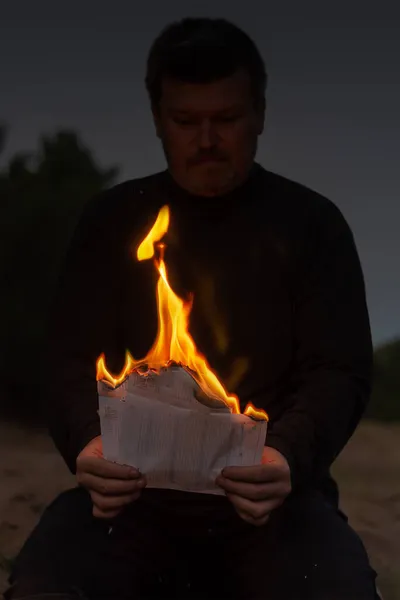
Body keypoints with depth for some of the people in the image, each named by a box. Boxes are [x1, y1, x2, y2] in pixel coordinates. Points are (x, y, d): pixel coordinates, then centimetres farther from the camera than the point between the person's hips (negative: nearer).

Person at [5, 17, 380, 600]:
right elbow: (73, 362, 6)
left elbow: (338, 372, 0)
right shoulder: (113, 220, 10)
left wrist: (291, 455, -23)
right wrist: (89, 443, -19)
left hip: (273, 497, 0)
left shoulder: (312, 224, 7)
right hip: (135, 490, 1)